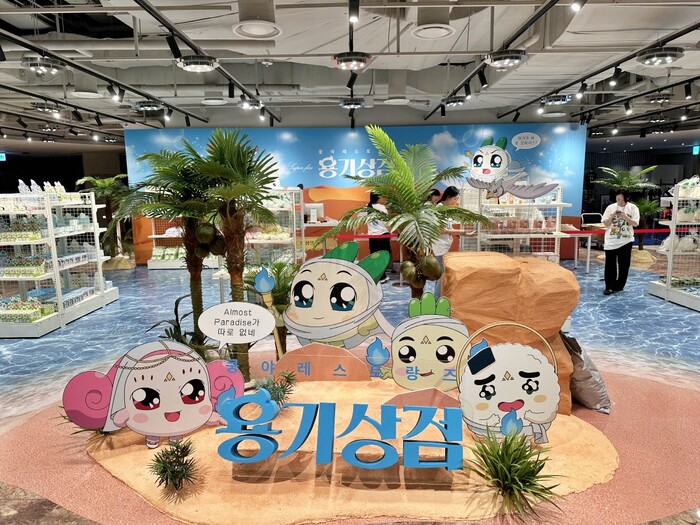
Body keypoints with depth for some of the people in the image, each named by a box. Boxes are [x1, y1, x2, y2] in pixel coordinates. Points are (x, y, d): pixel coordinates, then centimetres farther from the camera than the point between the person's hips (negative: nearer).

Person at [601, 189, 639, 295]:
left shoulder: (633, 208, 0)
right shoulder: (610, 207, 1)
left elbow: (635, 223, -5)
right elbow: (605, 224, 2)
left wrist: (625, 217, -17)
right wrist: (612, 216, -15)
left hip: (626, 241, 0)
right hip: (611, 241, 0)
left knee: (623, 264, 7)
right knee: (610, 264, -2)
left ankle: (619, 285, 18)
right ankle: (609, 286, 1)